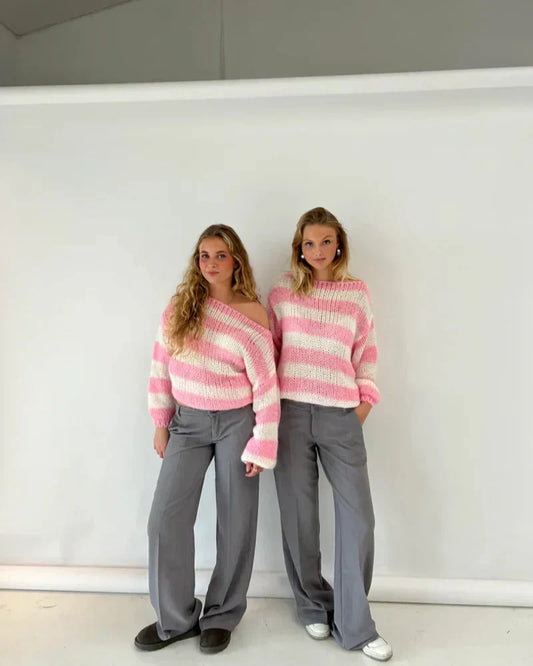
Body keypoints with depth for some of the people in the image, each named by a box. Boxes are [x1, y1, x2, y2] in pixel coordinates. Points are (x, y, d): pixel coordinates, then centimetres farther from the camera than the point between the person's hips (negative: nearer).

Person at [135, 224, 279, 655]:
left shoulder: (254, 314, -9)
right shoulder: (181, 305, 0)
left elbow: (266, 385, -9)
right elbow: (162, 365, 5)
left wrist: (262, 446, -10)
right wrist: (161, 423, 6)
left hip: (236, 422, -2)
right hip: (188, 421, 3)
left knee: (235, 522, 7)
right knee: (166, 518, 1)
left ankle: (222, 616, 29)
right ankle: (176, 617, 22)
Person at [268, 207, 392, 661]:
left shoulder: (357, 292, 6)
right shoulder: (284, 291, 5)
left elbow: (366, 353, 10)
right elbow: (268, 348, 9)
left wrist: (365, 402, 4)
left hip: (341, 417, 1)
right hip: (290, 413, 0)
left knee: (359, 517, -1)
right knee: (299, 516, 7)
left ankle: (354, 625, 18)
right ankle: (313, 607, 30)